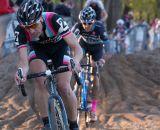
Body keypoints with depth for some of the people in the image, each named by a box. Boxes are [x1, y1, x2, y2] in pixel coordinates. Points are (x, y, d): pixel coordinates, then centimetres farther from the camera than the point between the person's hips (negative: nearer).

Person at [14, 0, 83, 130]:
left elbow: (77, 48, -40)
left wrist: (75, 61, -62)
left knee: (64, 87, -17)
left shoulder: (54, 20, -38)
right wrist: (22, 72, -61)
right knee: (39, 81, -27)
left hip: (59, 47, -1)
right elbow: (24, 60, -38)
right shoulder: (20, 31, -32)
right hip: (38, 50, 1)